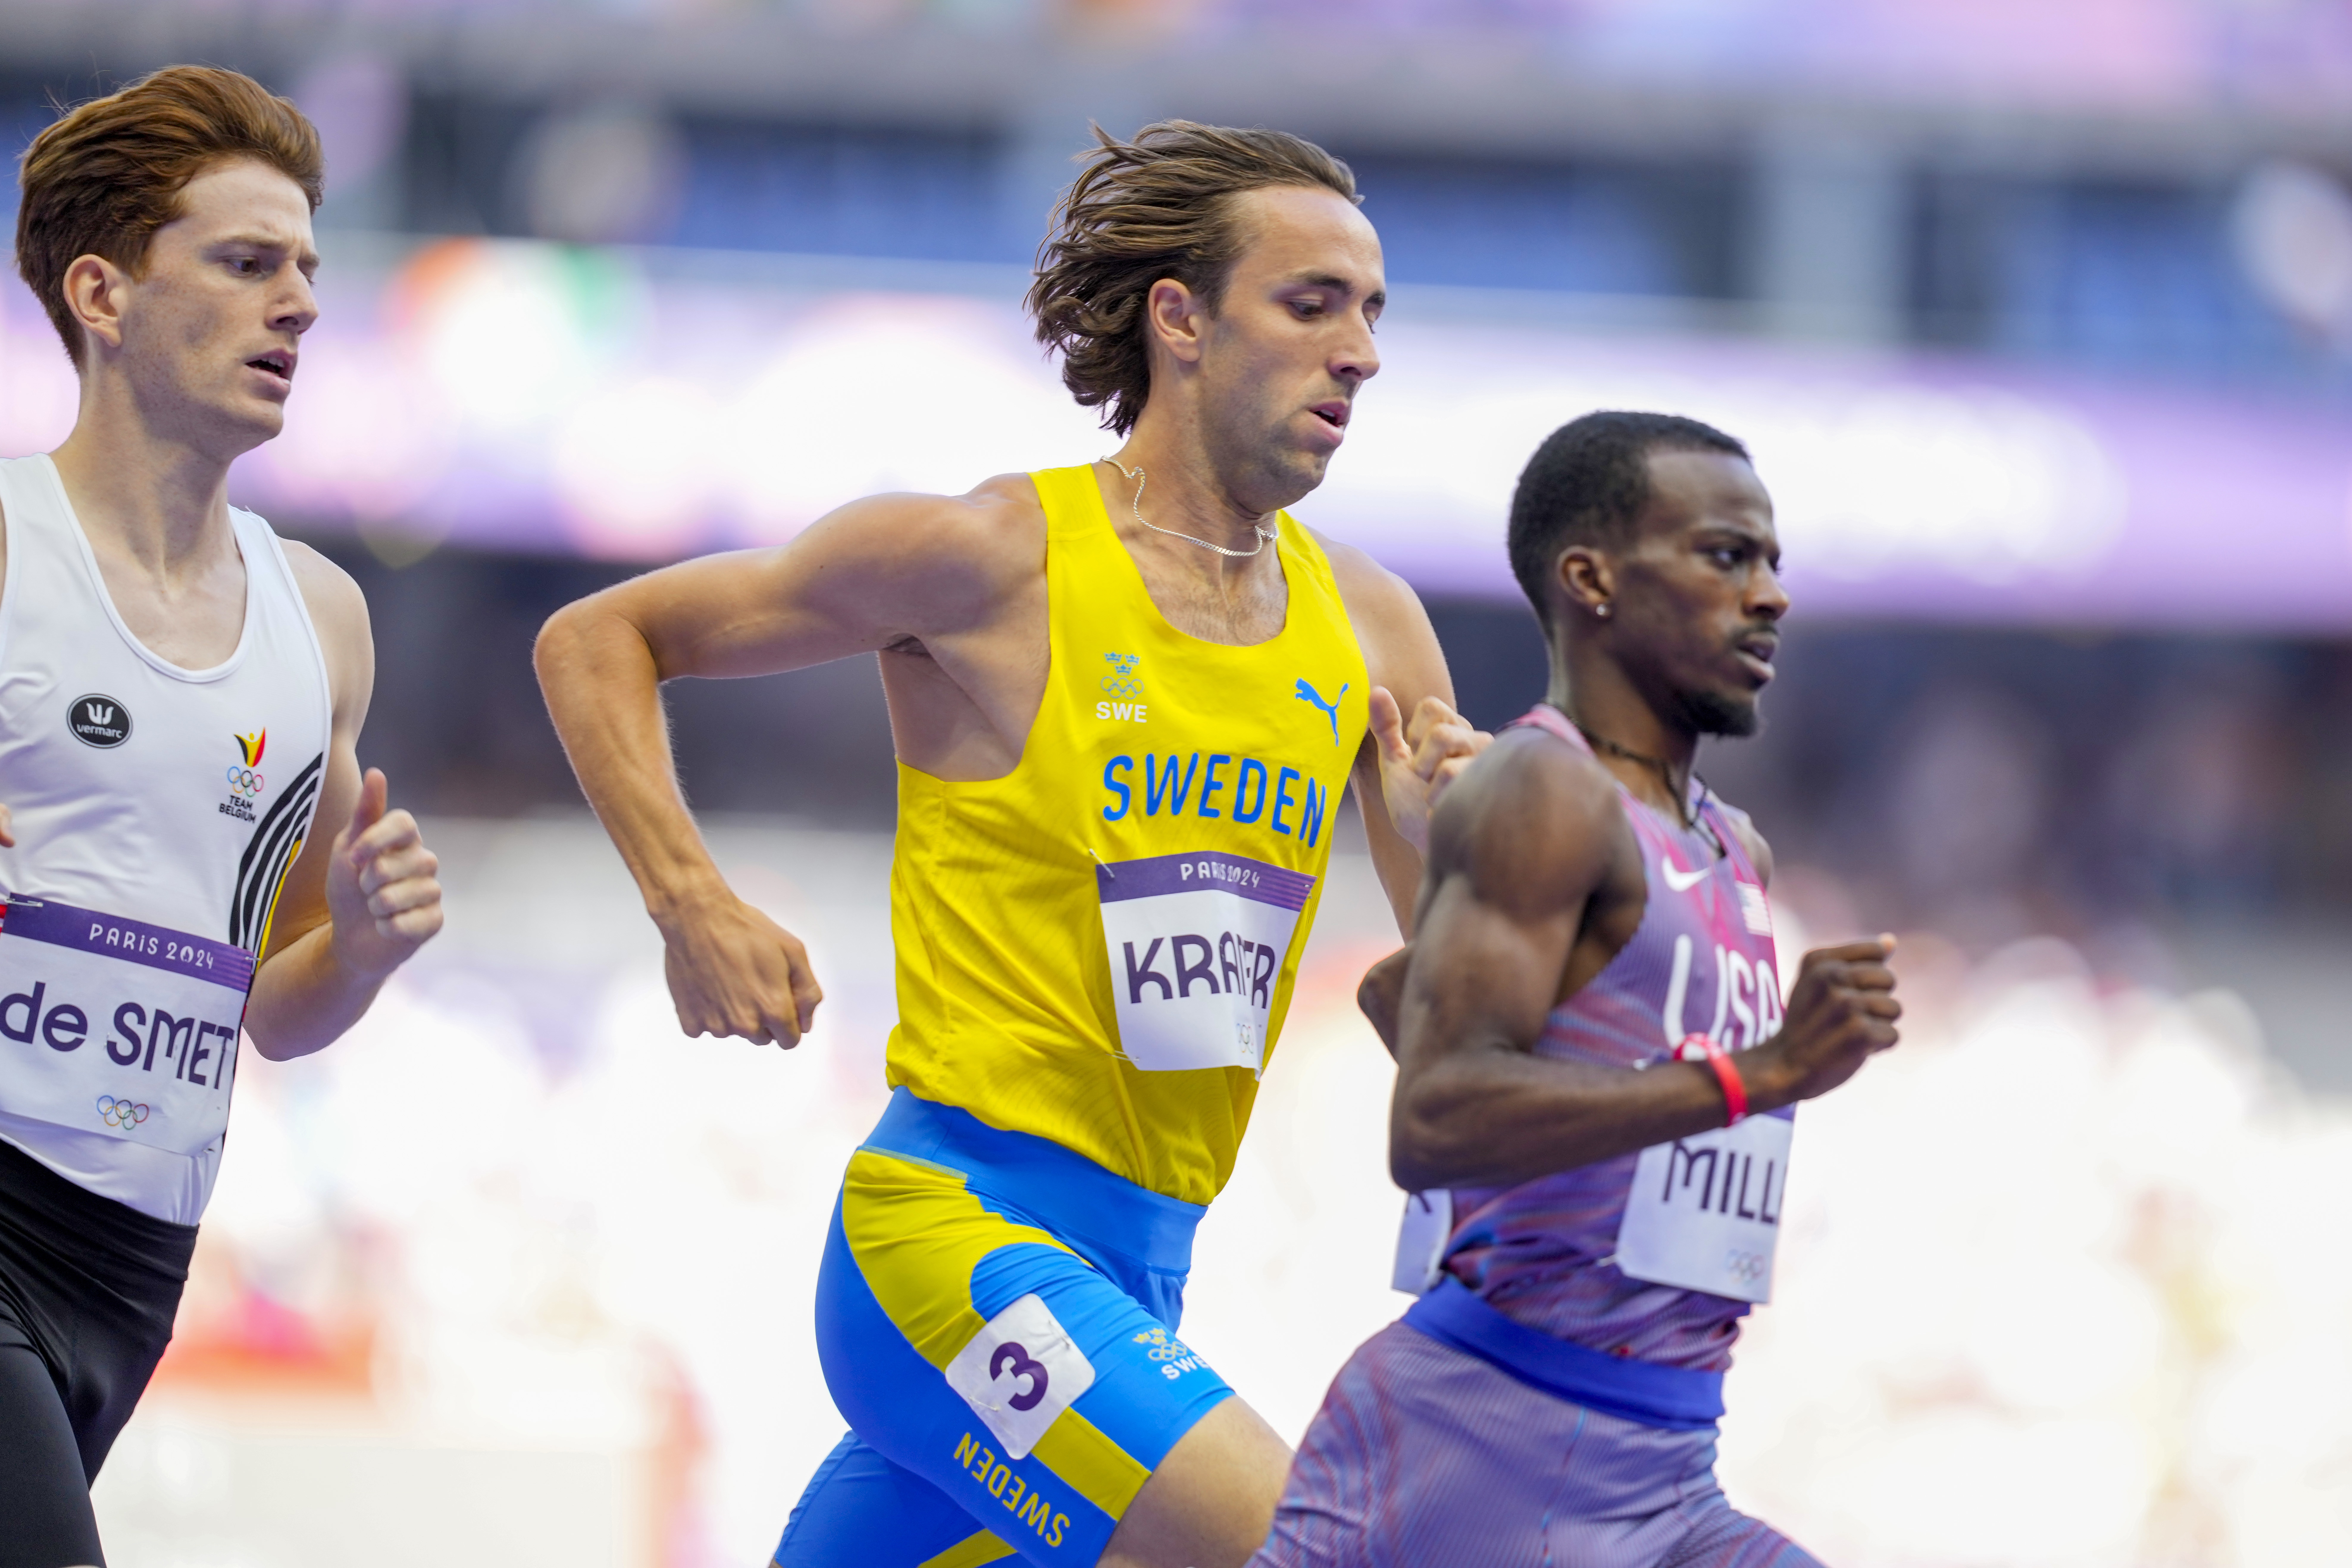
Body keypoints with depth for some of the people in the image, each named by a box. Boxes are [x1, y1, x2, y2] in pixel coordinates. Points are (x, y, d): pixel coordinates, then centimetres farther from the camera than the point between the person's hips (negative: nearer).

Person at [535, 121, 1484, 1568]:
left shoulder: (1366, 625, 9)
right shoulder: (993, 558, -8)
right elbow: (595, 643, 2)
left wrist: (1442, 848, -10)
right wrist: (696, 911, -9)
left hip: (1134, 1276, 7)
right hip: (959, 1223, -7)